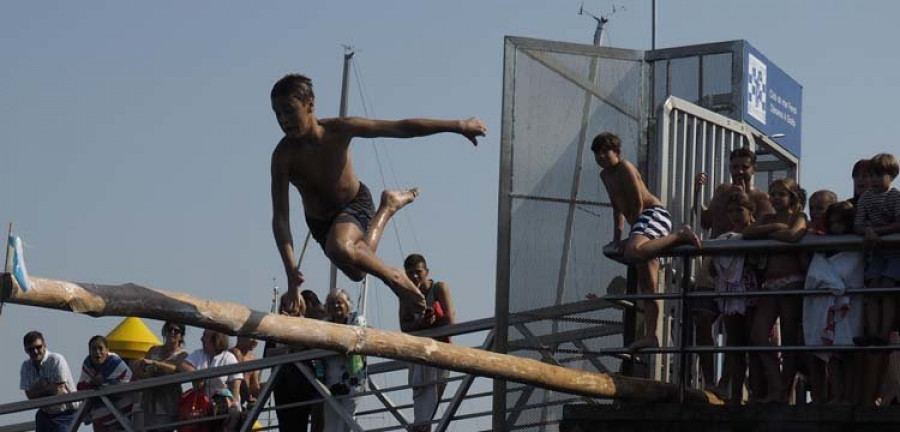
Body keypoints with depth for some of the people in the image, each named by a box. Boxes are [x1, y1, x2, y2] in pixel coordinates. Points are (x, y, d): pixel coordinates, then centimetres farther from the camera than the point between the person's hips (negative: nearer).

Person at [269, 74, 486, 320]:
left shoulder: (338, 130, -26)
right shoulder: (283, 155, -28)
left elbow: (400, 129, -21)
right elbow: (280, 216, -30)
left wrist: (457, 125, -20)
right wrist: (291, 270, -40)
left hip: (355, 205, -3)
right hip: (320, 222, 3)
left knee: (339, 248, -33)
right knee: (357, 271, 15)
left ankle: (393, 277, -4)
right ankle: (386, 208, 38)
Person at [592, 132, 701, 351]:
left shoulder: (625, 168, -5)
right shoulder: (605, 175, 21)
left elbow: (638, 204, -12)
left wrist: (630, 237, -13)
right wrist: (617, 238, 23)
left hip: (655, 214, -9)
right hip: (642, 222, 9)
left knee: (633, 251, -39)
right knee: (646, 286, 3)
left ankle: (680, 235, -28)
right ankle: (650, 336, -1)